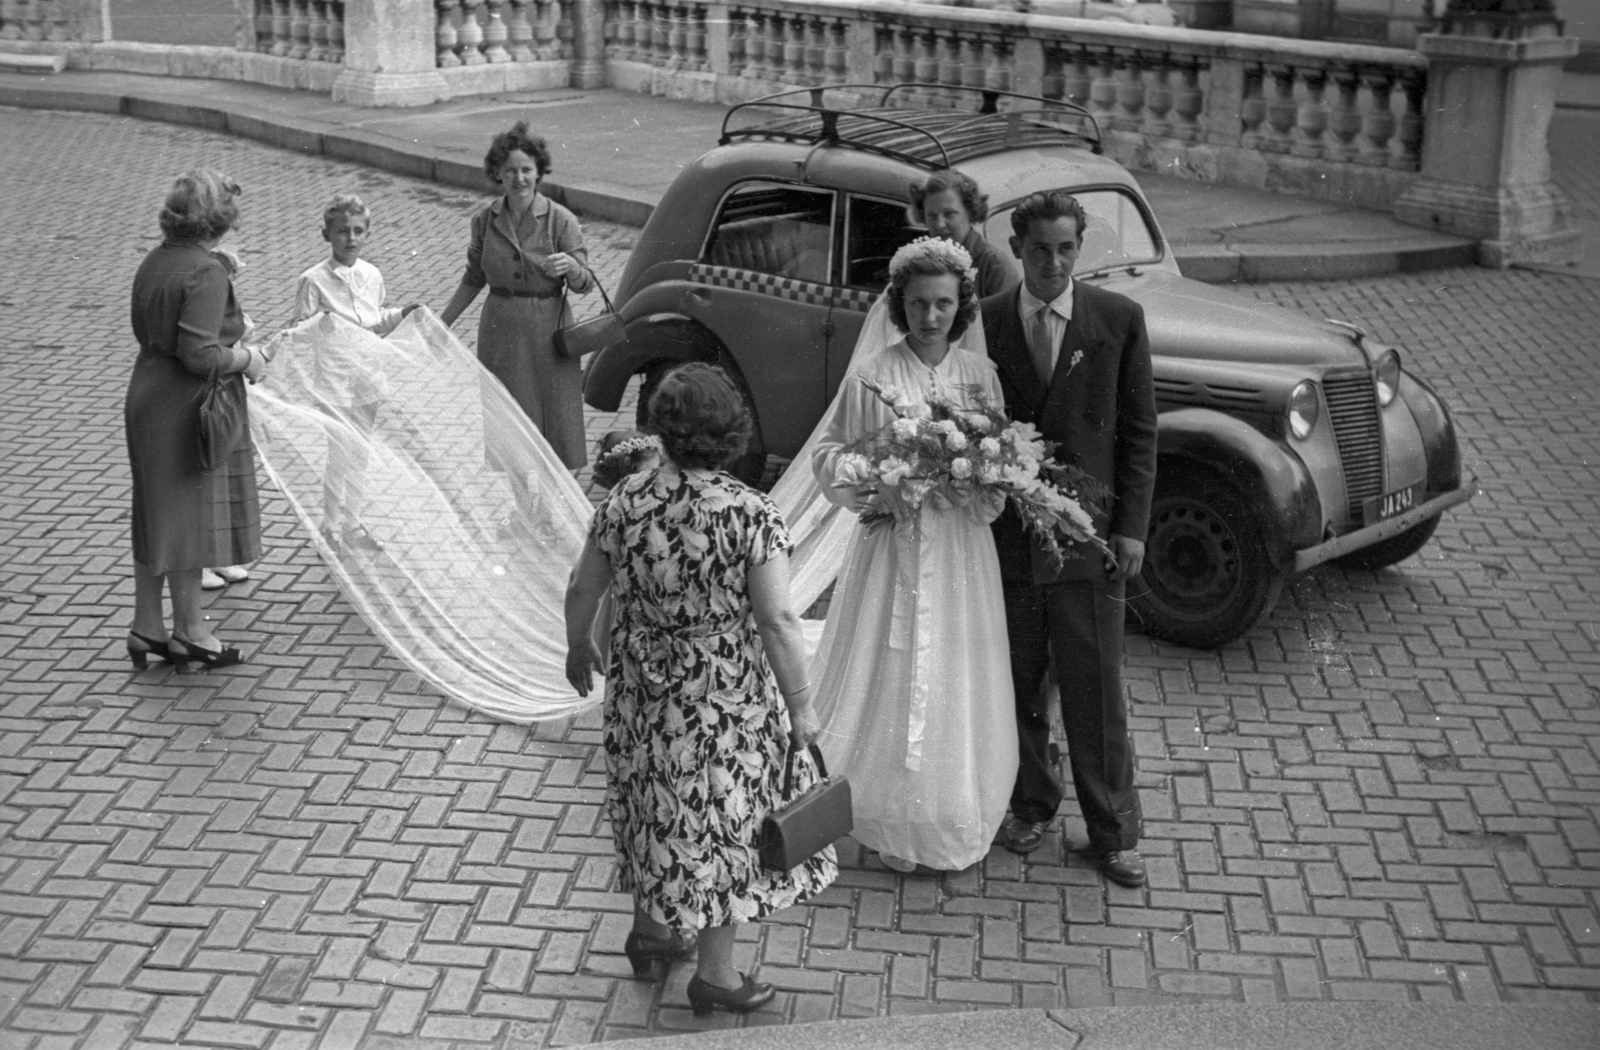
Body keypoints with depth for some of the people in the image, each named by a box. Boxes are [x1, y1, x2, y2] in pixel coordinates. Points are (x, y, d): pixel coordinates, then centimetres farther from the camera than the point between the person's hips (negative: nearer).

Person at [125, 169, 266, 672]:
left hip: (147, 399, 9)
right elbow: (200, 353, -27)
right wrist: (245, 358, -9)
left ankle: (147, 628, 23)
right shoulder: (206, 273, -20)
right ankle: (190, 631, 15)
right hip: (189, 409, -9)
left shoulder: (153, 263, 8)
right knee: (188, 516, 3)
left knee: (156, 515, 16)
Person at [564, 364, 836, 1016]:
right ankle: (714, 975, 24)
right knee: (721, 822, 12)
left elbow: (583, 588, 1)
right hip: (725, 702, -4)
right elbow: (778, 621, -22)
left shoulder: (623, 503, -9)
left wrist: (578, 648, 20)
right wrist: (801, 707, -12)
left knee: (658, 812, 24)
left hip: (643, 695, 4)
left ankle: (650, 933, 42)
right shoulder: (752, 516, -21)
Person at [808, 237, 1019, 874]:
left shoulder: (980, 373, 4)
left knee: (958, 682, 8)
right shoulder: (871, 374, -5)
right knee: (892, 677, 2)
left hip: (962, 546, 3)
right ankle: (895, 826, 16)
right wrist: (868, 485, -16)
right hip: (893, 542, -2)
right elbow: (828, 450, 2)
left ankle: (956, 823, 24)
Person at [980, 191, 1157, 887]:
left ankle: (1113, 831, 17)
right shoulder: (983, 324, -1)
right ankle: (1031, 804, 31)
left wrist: (1131, 527, -4)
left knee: (1096, 690, 4)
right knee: (1015, 685, 12)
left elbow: (1138, 429, 1)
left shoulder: (1119, 320, -2)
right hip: (1003, 535, 1)